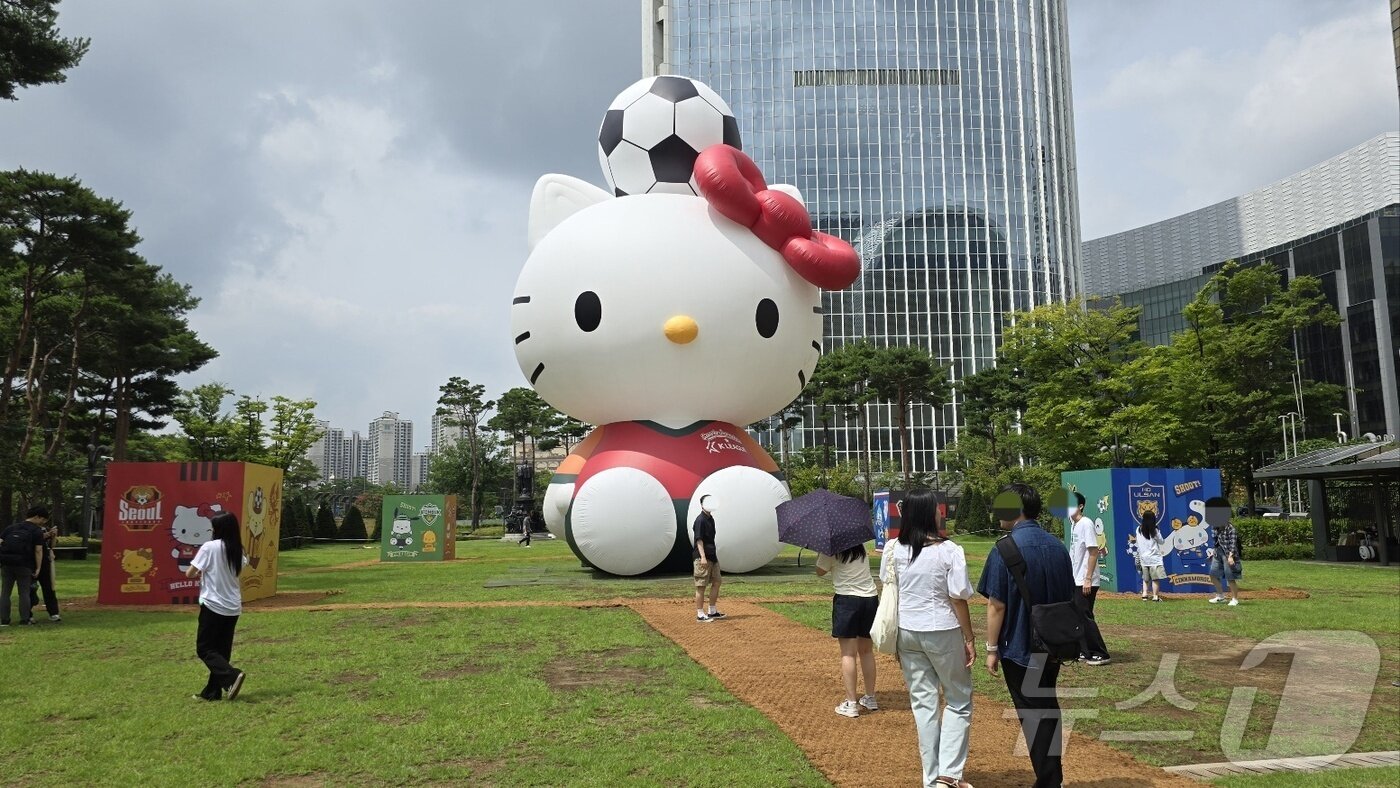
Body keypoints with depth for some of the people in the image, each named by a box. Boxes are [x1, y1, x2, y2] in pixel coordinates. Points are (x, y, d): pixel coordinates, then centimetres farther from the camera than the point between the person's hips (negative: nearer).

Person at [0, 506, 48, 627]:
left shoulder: (11, 528, 16)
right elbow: (38, 551, -6)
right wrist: (38, 568, -3)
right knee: (24, 592, 4)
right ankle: (25, 620, 3)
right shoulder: (37, 531, 1)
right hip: (24, 565, -4)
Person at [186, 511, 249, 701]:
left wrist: (198, 573, 12)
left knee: (204, 648, 3)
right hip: (233, 608, 6)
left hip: (213, 605, -6)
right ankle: (213, 691, 14)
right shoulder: (237, 550, 6)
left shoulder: (209, 547, -12)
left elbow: (189, 573, -10)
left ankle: (232, 676, -15)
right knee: (222, 650, 13)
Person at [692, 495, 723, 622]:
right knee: (701, 586, -4)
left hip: (712, 556, 10)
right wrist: (703, 557, -26)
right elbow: (699, 539, -19)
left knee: (716, 582, 13)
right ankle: (700, 614, 2)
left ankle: (712, 611, 23)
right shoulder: (700, 520, -14)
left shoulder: (710, 518, 14)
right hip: (702, 557, -10)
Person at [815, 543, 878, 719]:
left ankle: (851, 703, -5)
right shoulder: (862, 547, 10)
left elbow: (820, 572, 3)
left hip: (847, 599, -6)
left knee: (848, 653, -3)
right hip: (870, 598, 6)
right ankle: (870, 698, 24)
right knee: (866, 651, 16)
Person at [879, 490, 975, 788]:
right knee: (959, 701, 13)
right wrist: (970, 639, -3)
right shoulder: (949, 550, -15)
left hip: (906, 632, 4)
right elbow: (958, 599, -13)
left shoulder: (893, 550, -2)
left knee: (922, 702, 13)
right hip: (942, 633, -4)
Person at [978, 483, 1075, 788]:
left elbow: (997, 606, -16)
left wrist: (992, 649, -7)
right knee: (1048, 708, 21)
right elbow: (1069, 599, 9)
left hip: (1020, 648, -6)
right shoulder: (1058, 546, 2)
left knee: (1033, 715, 6)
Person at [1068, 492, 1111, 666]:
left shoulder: (1086, 524, -15)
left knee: (1085, 617, -6)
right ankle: (1085, 652, 19)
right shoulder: (1073, 524, 12)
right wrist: (1071, 575, 19)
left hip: (1086, 581, -9)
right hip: (1076, 580, 9)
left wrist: (1088, 579, -20)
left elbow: (1093, 552, -18)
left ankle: (1101, 654, 1)